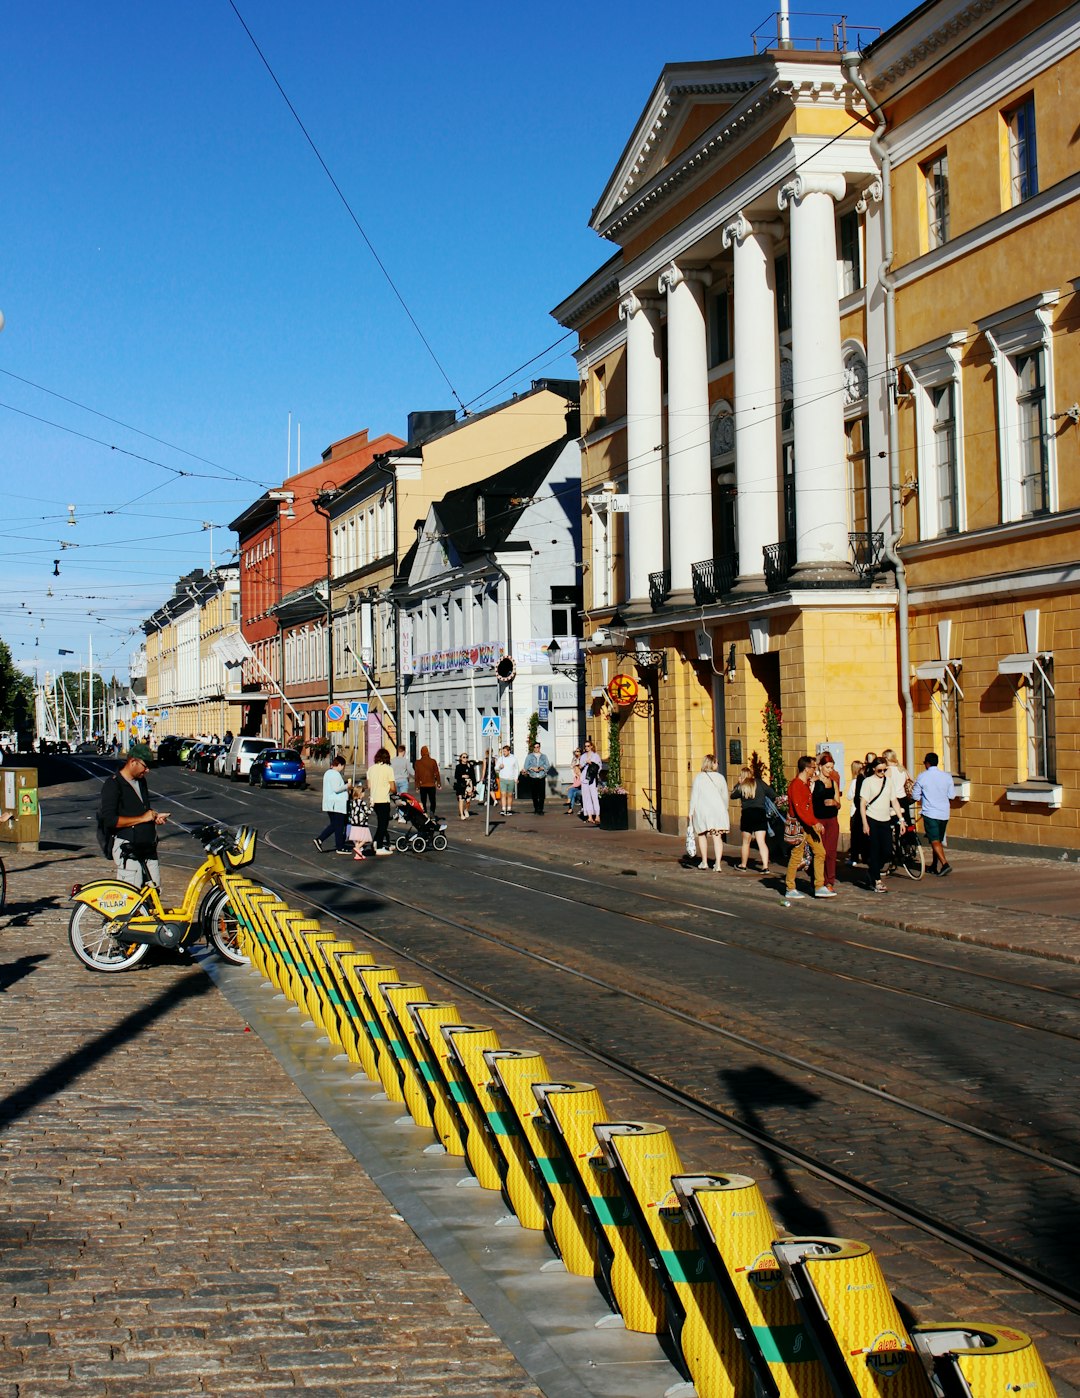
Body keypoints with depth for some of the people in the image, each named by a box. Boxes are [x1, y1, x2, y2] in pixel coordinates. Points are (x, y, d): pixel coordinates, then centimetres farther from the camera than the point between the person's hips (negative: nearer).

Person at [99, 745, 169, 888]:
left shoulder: (141, 781, 15)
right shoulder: (113, 785, -11)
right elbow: (109, 820, -21)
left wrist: (154, 816, 8)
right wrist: (142, 818, -18)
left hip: (148, 848, 8)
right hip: (126, 849, -8)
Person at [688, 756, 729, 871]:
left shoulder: (699, 777, -1)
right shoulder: (720, 777, 5)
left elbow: (694, 796, -2)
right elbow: (725, 796, 10)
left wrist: (691, 812, 3)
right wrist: (724, 810, 22)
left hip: (702, 810, -1)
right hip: (718, 810, 1)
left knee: (702, 835, 16)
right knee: (717, 837, 1)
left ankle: (704, 862, 19)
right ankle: (718, 864, -8)